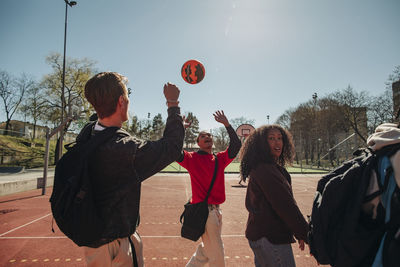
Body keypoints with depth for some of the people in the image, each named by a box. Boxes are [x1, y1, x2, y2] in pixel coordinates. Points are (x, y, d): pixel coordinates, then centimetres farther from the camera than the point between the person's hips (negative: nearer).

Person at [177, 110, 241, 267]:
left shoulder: (220, 159, 10)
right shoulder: (192, 158, -3)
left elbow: (236, 145, 0)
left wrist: (227, 124, -6)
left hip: (216, 210, 6)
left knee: (207, 250, 22)